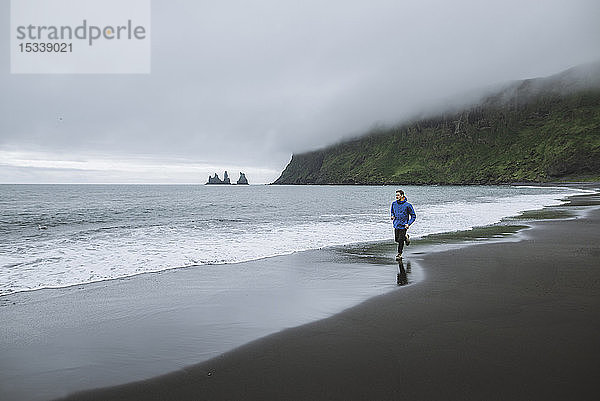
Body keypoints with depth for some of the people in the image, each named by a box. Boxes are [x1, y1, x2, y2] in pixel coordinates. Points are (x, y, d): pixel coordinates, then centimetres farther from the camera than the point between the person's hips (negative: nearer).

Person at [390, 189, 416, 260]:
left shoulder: (407, 205, -13)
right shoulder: (394, 204, 1)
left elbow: (413, 216, -6)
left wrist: (408, 224, -16)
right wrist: (392, 216, -1)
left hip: (403, 225, -5)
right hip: (396, 225, 5)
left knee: (400, 241, -4)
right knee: (397, 239, 11)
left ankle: (399, 254, 12)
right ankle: (406, 237, 40)